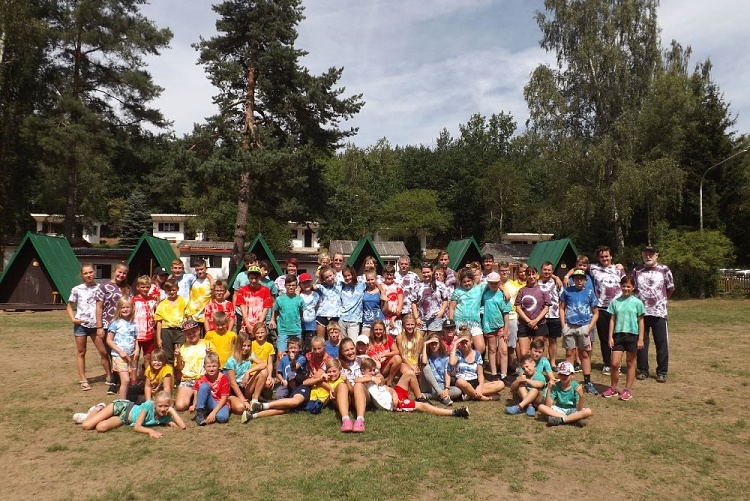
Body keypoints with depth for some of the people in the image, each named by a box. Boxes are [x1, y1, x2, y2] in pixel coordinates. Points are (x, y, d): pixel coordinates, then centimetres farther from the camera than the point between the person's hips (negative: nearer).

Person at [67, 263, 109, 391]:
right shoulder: (77, 289, 0)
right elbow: (69, 306, 10)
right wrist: (72, 318, -7)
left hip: (95, 324, 0)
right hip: (81, 324, 0)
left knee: (103, 351, 0)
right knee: (81, 352, 7)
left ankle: (110, 376, 11)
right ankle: (83, 380, 14)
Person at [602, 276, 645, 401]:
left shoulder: (637, 302, -1)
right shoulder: (615, 302, 4)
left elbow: (641, 321, 2)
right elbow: (612, 320, 6)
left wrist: (640, 338, -3)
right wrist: (610, 337, 1)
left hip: (632, 335, -1)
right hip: (618, 334, 1)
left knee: (630, 363, 9)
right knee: (615, 363, -1)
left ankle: (627, 390, 18)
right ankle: (613, 388, 15)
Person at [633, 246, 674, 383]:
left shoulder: (664, 270, 1)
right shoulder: (637, 271, 7)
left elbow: (671, 288, 10)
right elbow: (632, 288, 16)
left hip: (659, 312, -2)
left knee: (662, 343, 3)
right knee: (641, 343, 7)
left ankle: (662, 372, 13)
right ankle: (643, 370, 18)